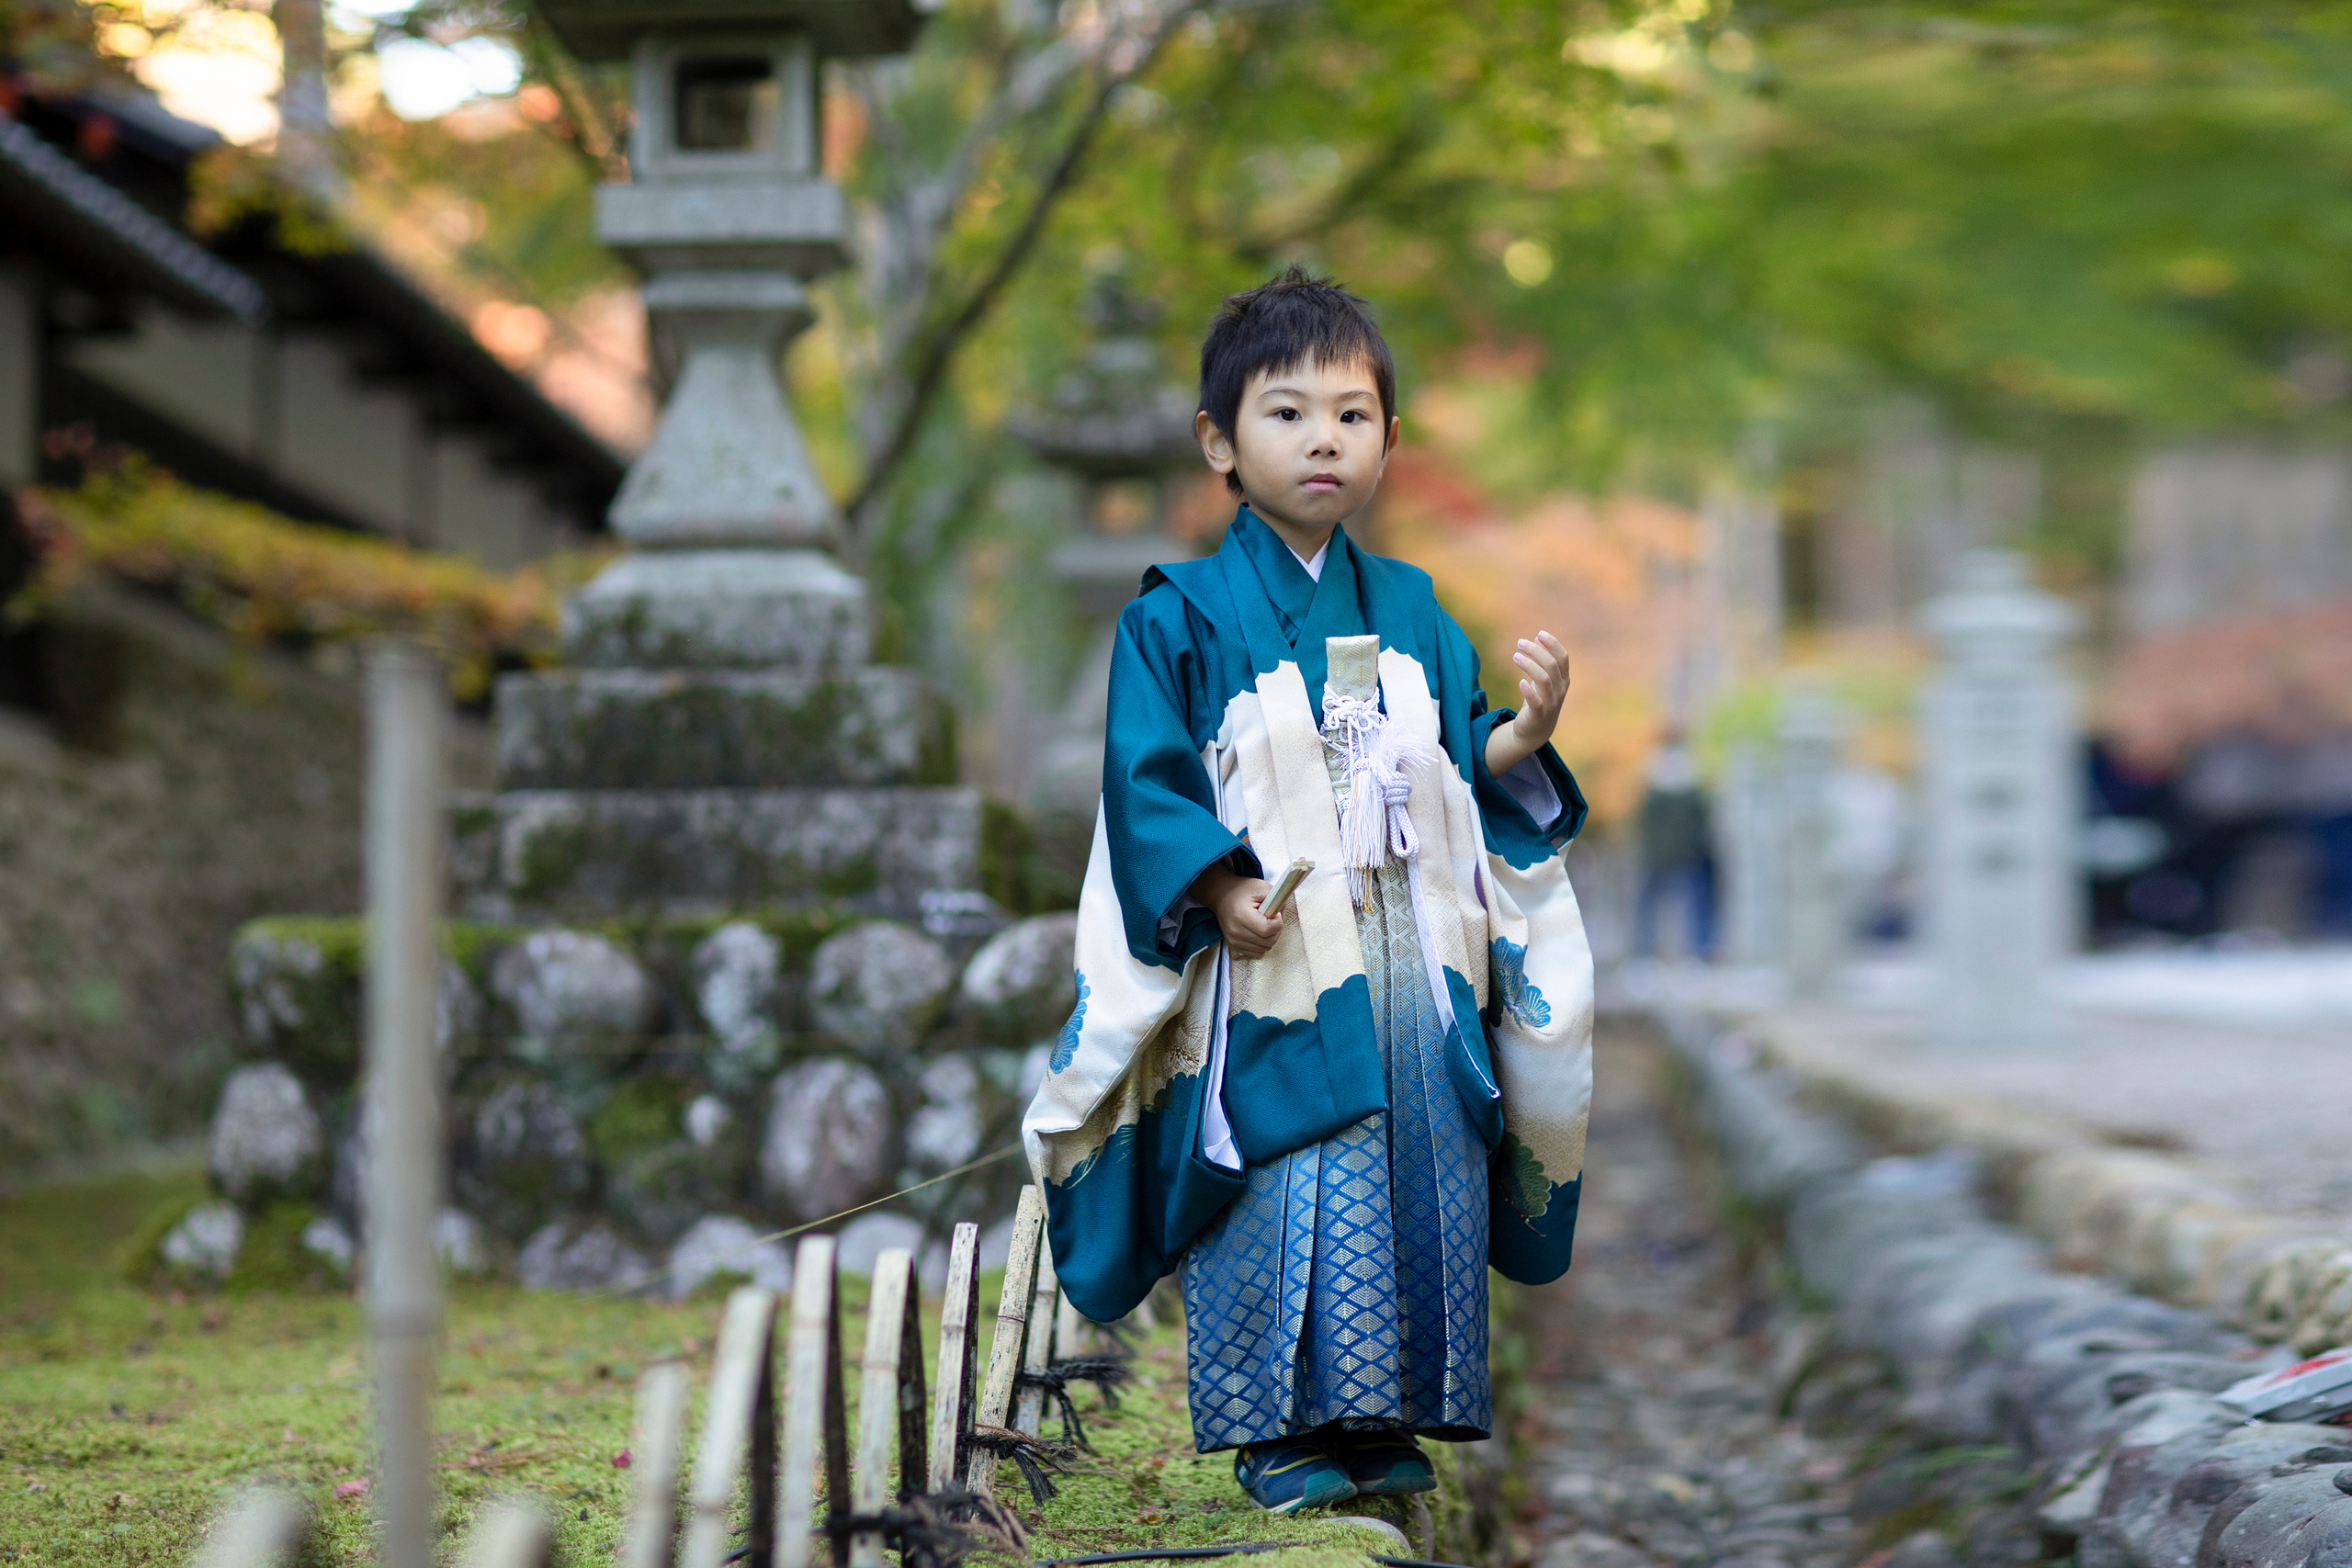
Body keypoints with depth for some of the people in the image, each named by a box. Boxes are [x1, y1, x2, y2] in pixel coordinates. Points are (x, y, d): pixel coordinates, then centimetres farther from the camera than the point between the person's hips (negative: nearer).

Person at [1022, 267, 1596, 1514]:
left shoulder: (1411, 612, 13)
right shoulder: (1183, 617, -2)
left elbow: (1462, 771, 13)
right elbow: (1147, 779, -7)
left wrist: (1524, 736, -7)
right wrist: (1219, 888, -18)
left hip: (1415, 970, 5)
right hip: (1270, 972, -4)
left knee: (1421, 1189, 5)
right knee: (1281, 1202, -6)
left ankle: (1390, 1420, 16)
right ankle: (1278, 1431, 6)